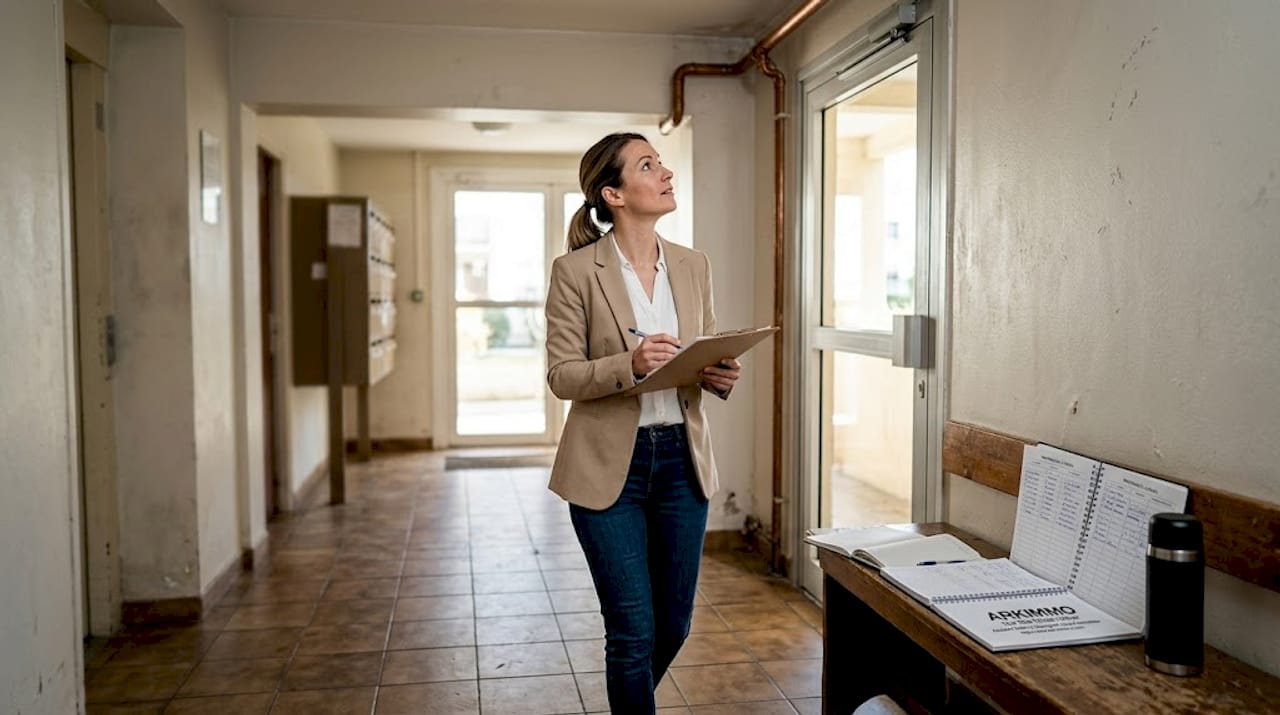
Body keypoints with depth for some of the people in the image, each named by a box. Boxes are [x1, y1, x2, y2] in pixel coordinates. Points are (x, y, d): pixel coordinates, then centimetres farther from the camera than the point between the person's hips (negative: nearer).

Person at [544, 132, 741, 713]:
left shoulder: (694, 265, 6)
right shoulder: (575, 270, -8)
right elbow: (562, 375, -9)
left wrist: (723, 376, -10)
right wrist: (629, 365, -26)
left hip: (682, 460, 5)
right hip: (610, 466, -5)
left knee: (674, 625, 16)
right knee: (634, 632, 2)